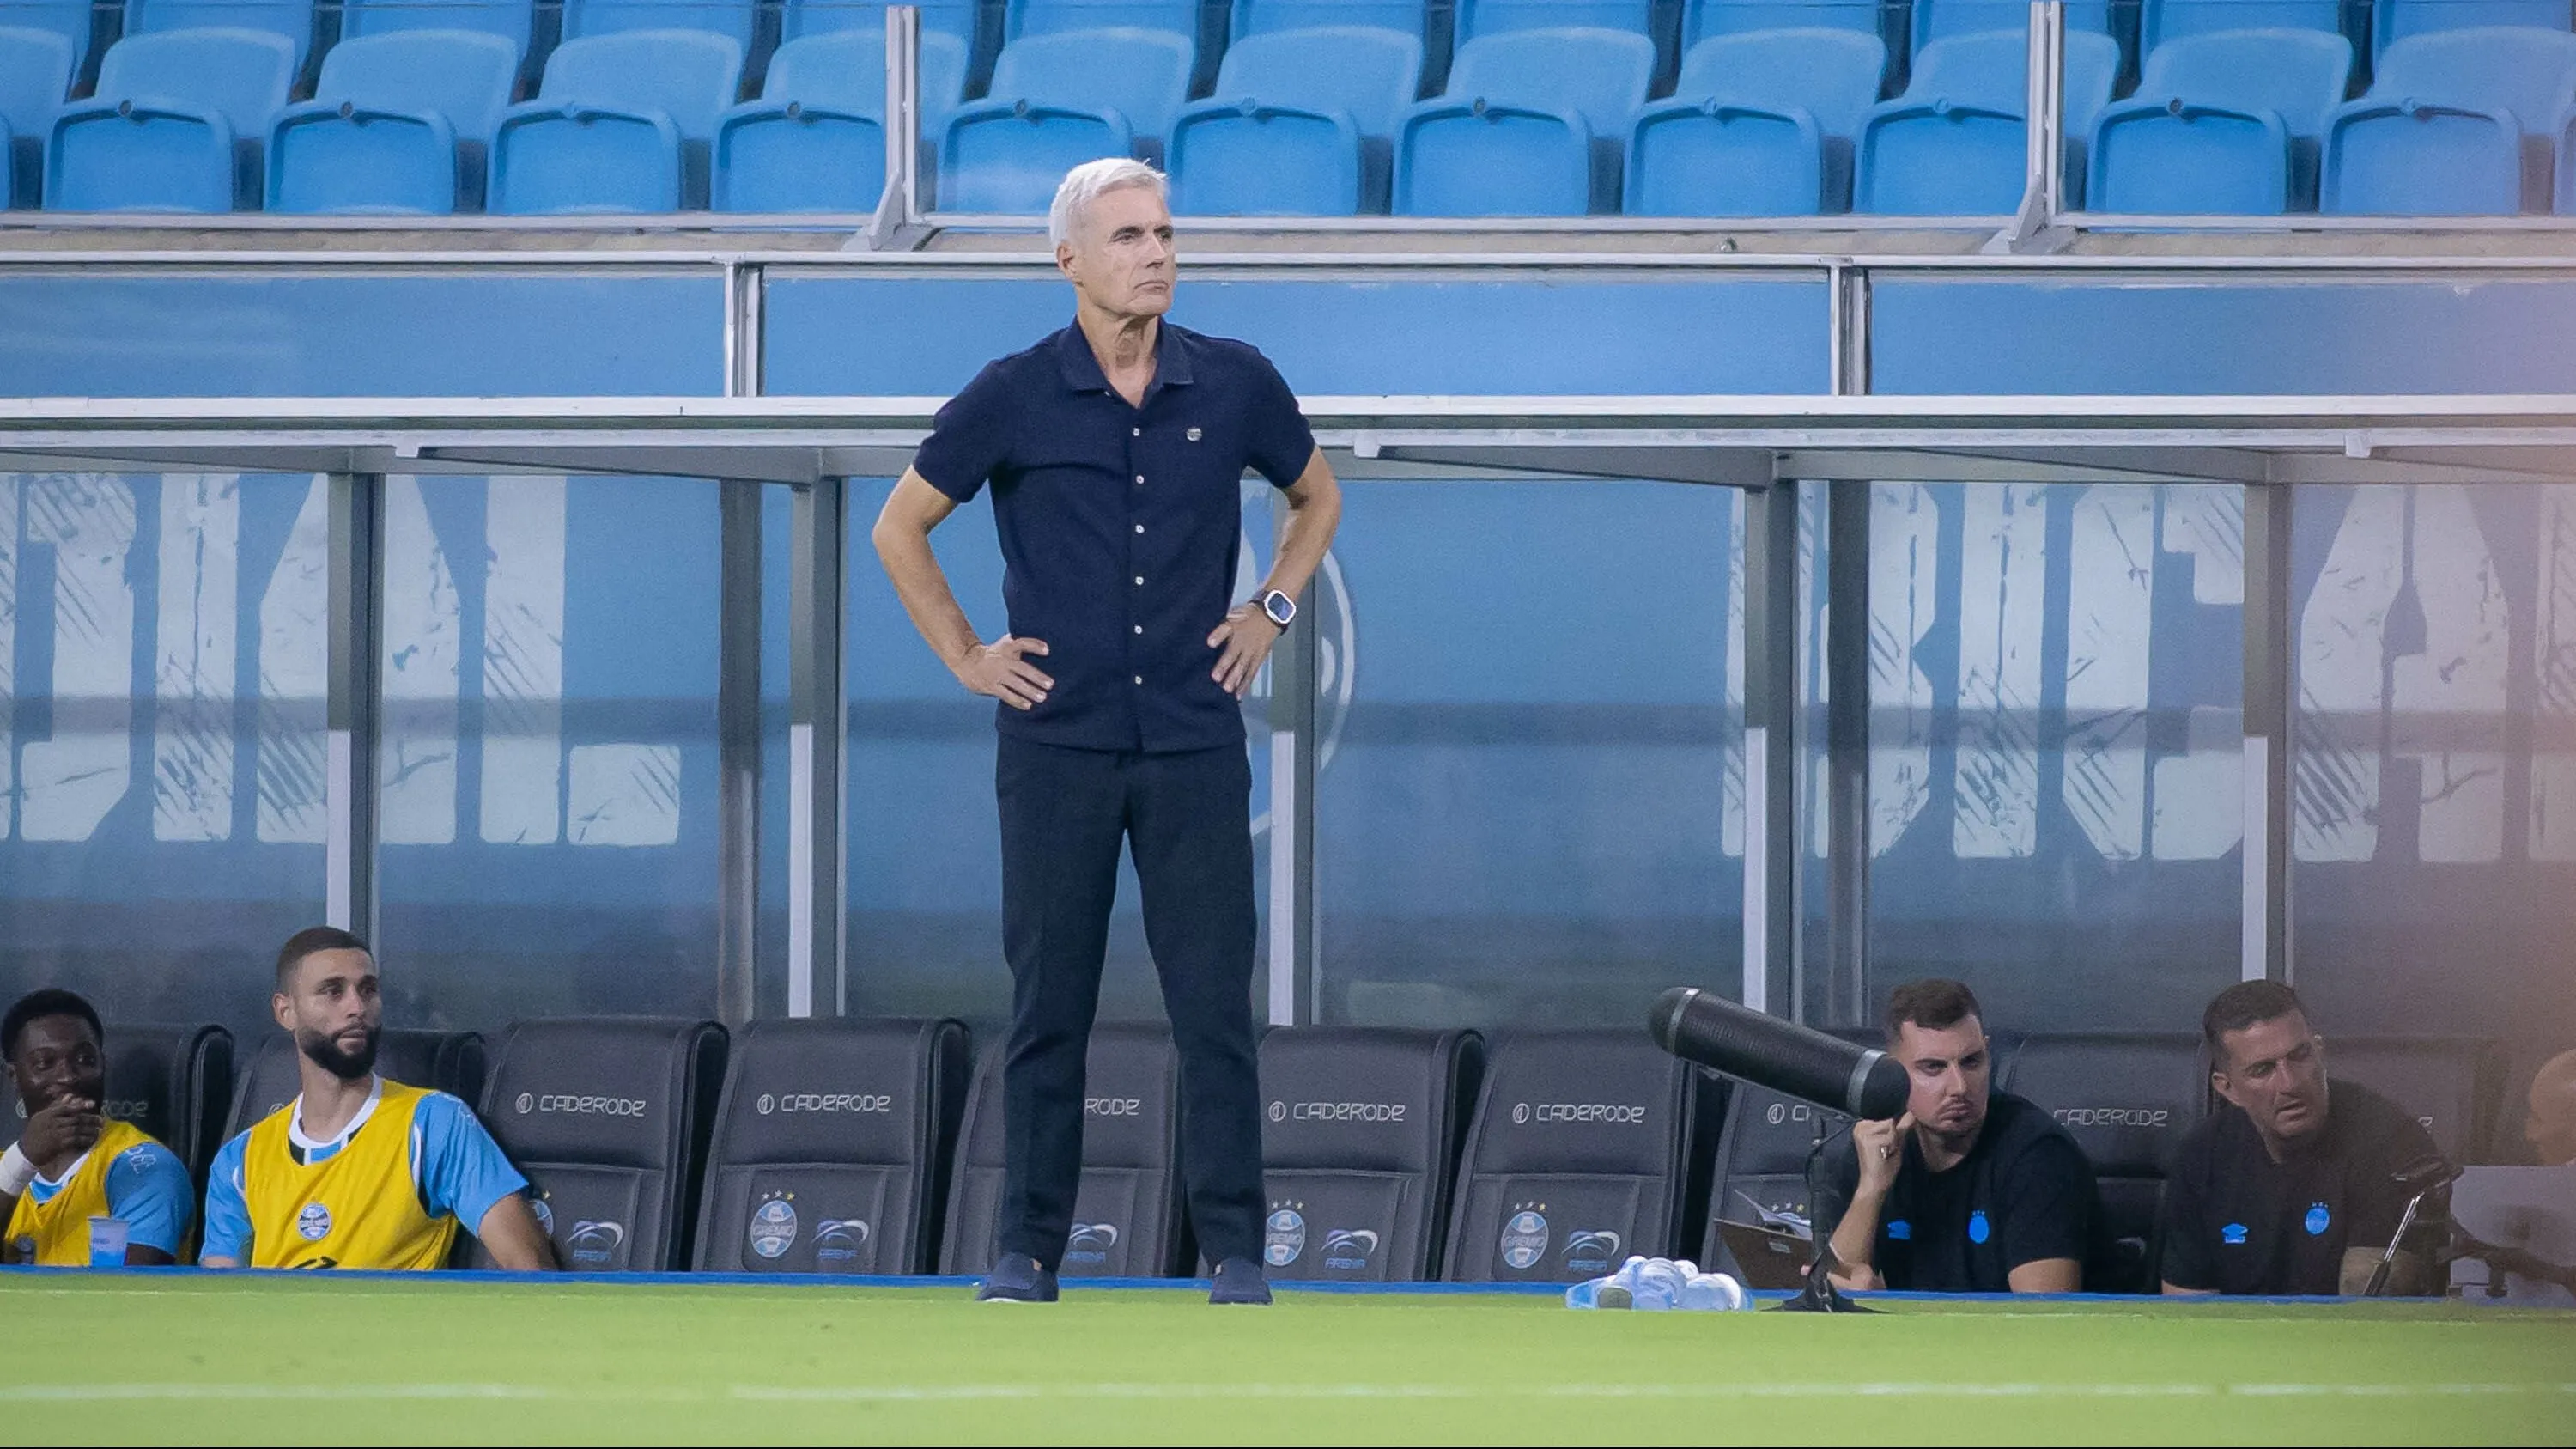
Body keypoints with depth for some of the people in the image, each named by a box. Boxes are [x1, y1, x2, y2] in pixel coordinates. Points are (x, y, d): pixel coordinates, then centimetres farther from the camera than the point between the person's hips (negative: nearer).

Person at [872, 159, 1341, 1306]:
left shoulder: (1234, 384, 1)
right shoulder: (1014, 398, -3)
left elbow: (1316, 496, 21)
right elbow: (899, 527, 9)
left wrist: (1272, 611, 10)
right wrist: (964, 654, 5)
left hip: (1196, 743, 1)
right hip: (1058, 743, -1)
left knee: (1215, 1004, -1)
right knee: (1048, 1004, 3)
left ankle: (1234, 1247, 5)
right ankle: (1029, 1247, 10)